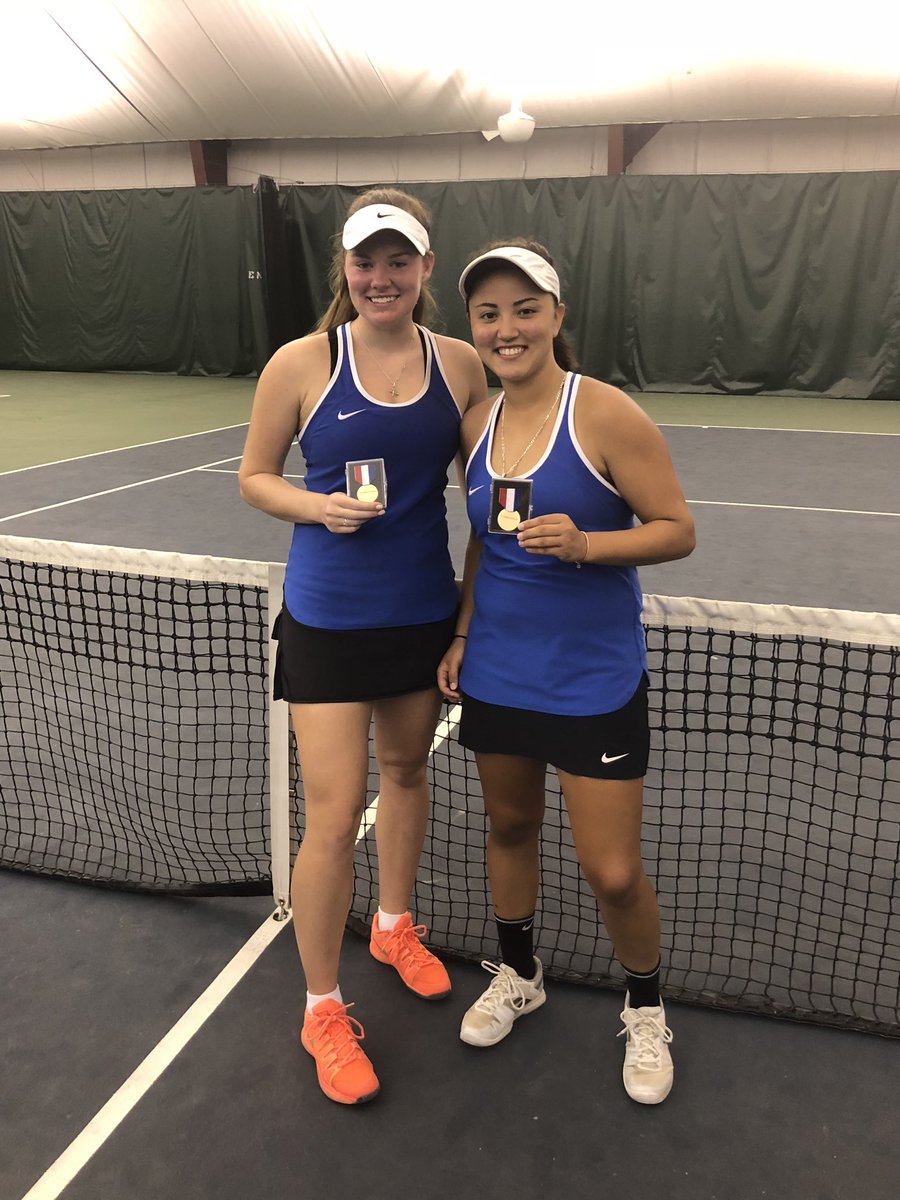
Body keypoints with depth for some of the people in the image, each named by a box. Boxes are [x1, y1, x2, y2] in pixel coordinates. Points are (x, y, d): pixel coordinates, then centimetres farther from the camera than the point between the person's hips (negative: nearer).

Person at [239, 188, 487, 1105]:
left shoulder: (460, 364, -2)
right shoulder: (301, 364, -9)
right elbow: (254, 477, 1)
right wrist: (318, 507, -19)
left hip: (423, 612, 4)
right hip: (327, 619, -3)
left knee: (406, 769, 21)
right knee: (334, 815, -2)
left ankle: (394, 926, 49)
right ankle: (322, 1010, 22)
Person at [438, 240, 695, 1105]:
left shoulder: (605, 413, -15)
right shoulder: (477, 423, 3)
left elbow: (676, 530, -12)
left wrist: (583, 545, -27)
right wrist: (462, 632, 10)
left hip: (593, 679, -5)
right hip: (497, 671, 5)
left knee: (612, 872, 2)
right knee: (508, 825, 19)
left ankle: (645, 1011, 33)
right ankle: (517, 975, 45)